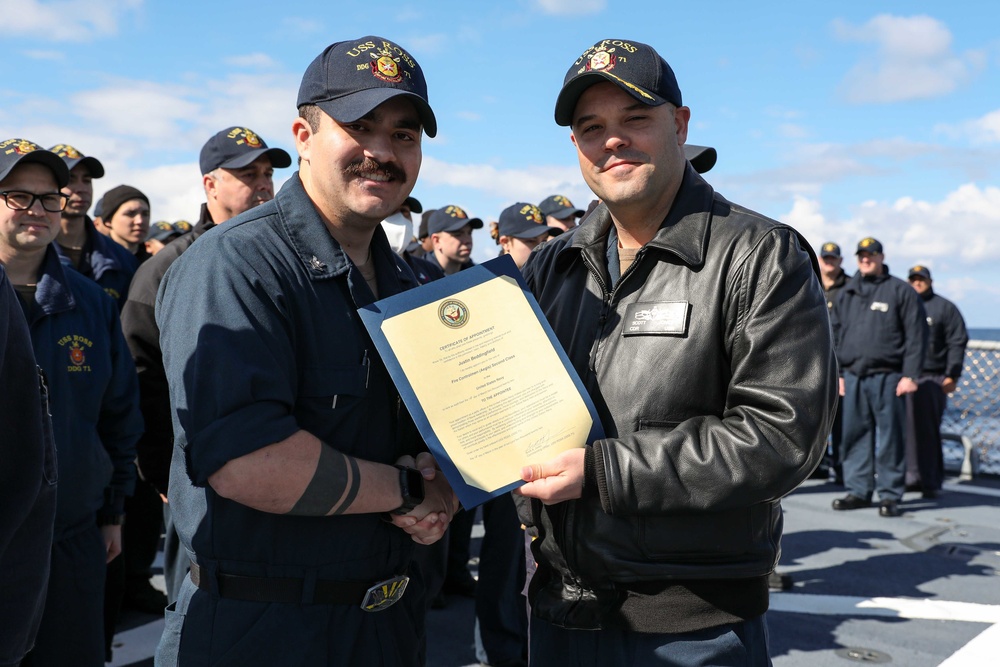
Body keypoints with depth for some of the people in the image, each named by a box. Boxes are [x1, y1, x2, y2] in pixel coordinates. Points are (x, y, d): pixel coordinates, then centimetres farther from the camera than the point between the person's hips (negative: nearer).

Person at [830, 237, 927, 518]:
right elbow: (834, 335, 18)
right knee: (855, 435, 7)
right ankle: (858, 491, 16)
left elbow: (916, 336, -2)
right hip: (853, 376, 4)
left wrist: (910, 375, -9)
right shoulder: (846, 294, 16)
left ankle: (889, 496, 7)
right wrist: (836, 373, 11)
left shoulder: (901, 291, 2)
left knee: (889, 437, -1)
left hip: (887, 377, -4)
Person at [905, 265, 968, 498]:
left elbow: (957, 343, 0)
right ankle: (912, 477, 14)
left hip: (932, 379, -4)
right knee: (907, 430, 4)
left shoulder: (944, 308, 6)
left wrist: (951, 375, -8)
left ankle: (931, 482, -1)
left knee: (928, 431, -7)